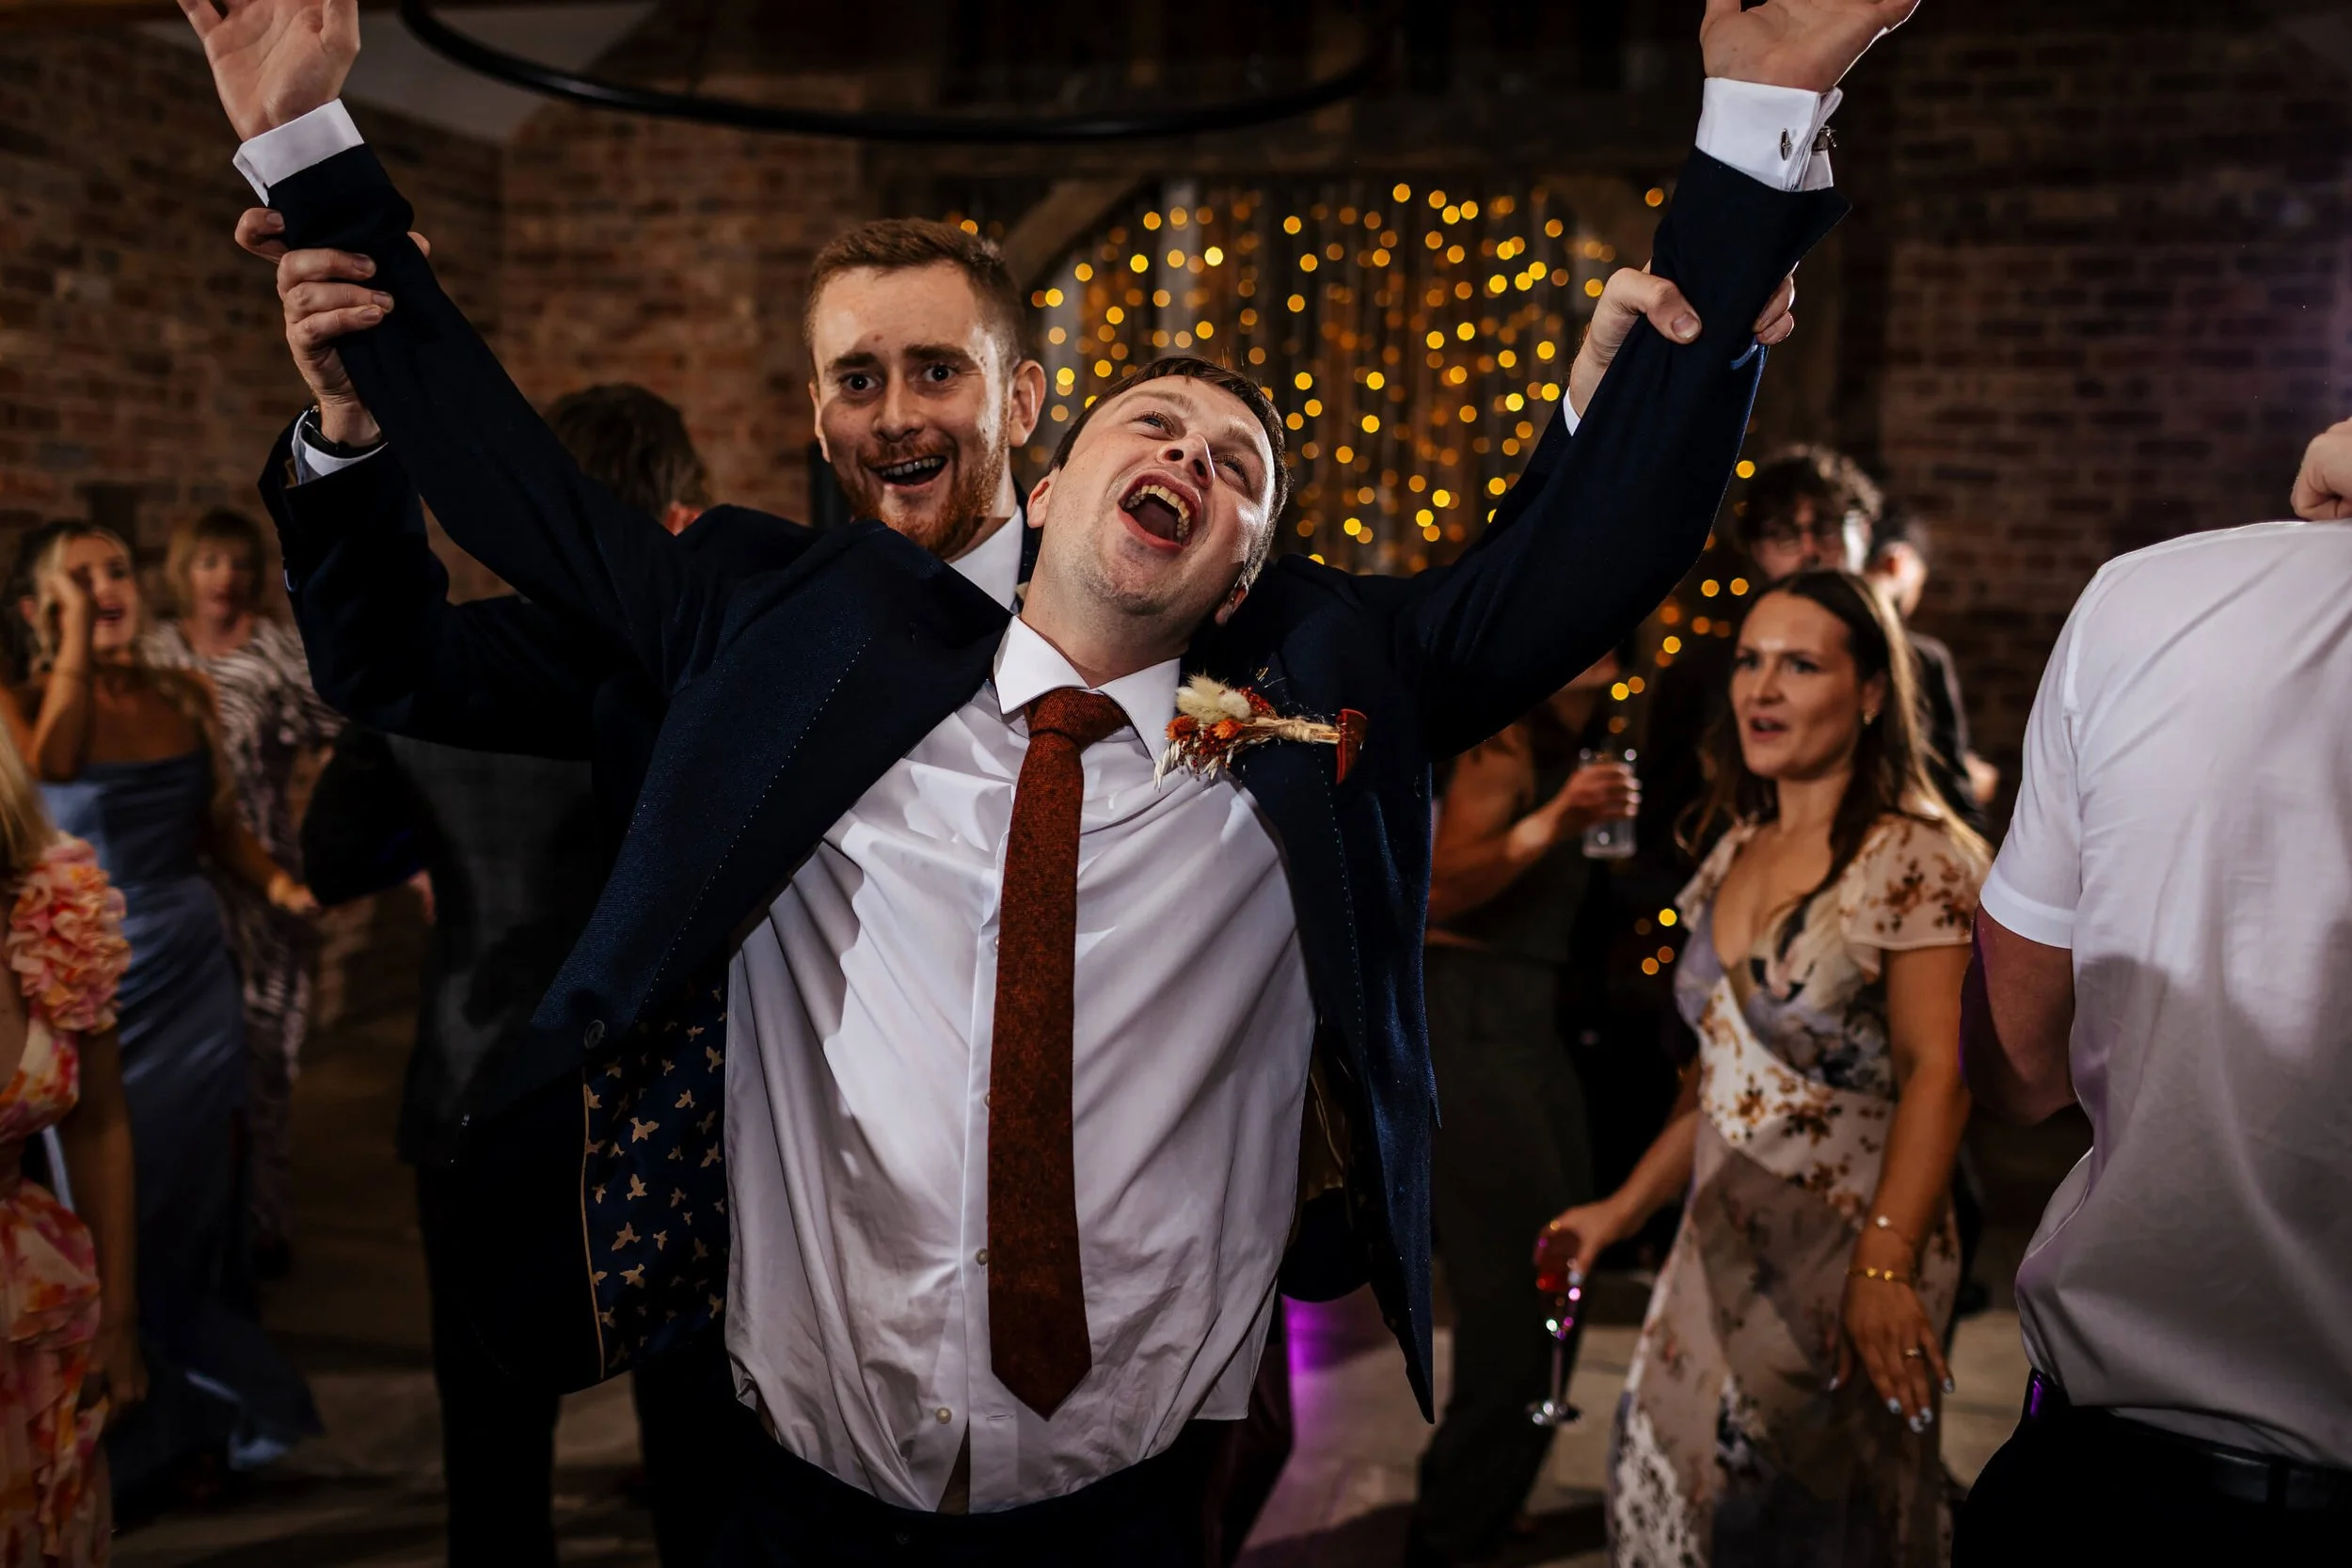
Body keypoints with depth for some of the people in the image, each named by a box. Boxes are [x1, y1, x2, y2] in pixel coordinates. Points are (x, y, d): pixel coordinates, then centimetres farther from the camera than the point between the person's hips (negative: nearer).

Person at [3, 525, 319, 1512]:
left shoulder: (187, 697, 4)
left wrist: (278, 883, -7)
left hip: (194, 980, 4)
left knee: (195, 1208, 12)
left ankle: (198, 1426, 26)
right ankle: (117, 1438, 23)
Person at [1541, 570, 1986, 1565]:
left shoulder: (1915, 859, -11)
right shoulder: (1734, 853, 10)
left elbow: (1938, 1072, -19)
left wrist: (1883, 1268, -29)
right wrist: (1624, 1210, 12)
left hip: (1841, 1266, -6)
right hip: (1718, 1255, 7)